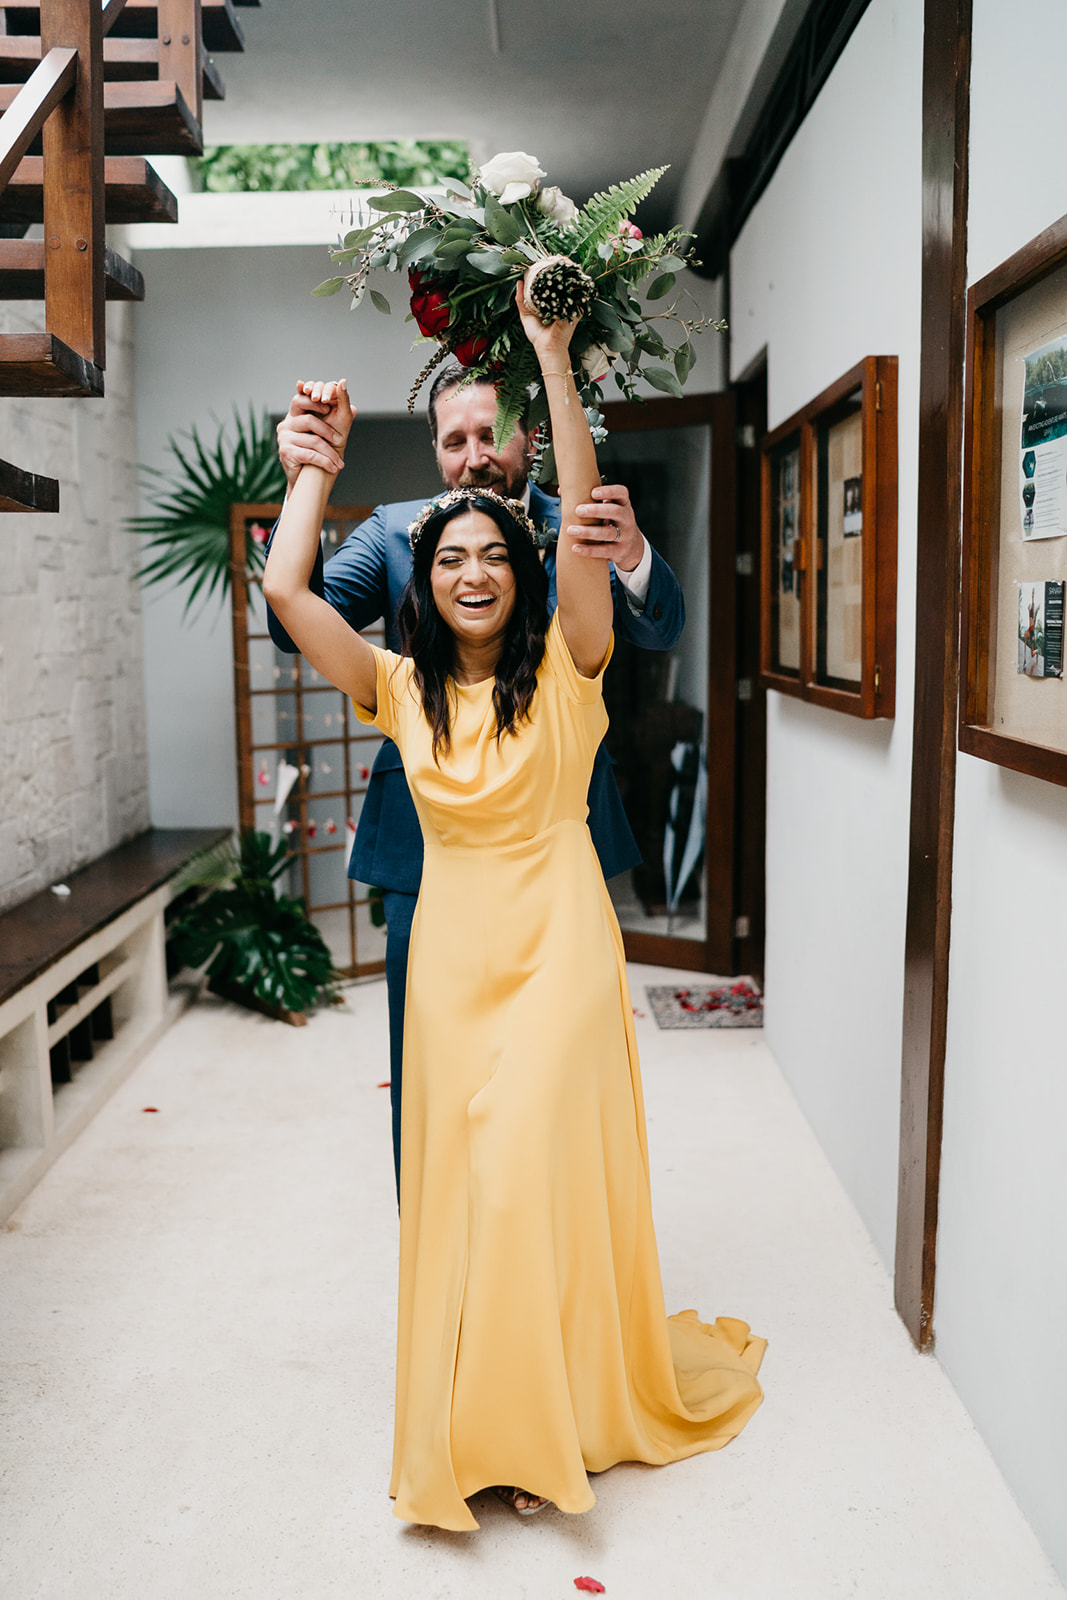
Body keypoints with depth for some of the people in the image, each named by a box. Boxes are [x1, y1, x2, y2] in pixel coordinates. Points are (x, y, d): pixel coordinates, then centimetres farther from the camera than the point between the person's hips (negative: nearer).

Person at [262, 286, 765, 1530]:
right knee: (457, 1177, 11)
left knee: (541, 1172, -2)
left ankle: (557, 1414, 20)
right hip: (451, 952, 3)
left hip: (558, 947, -3)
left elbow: (582, 524, -17)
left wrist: (553, 358, -20)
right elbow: (284, 587, -6)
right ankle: (481, 1416, 31)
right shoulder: (400, 688, 2)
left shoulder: (563, 671, -4)